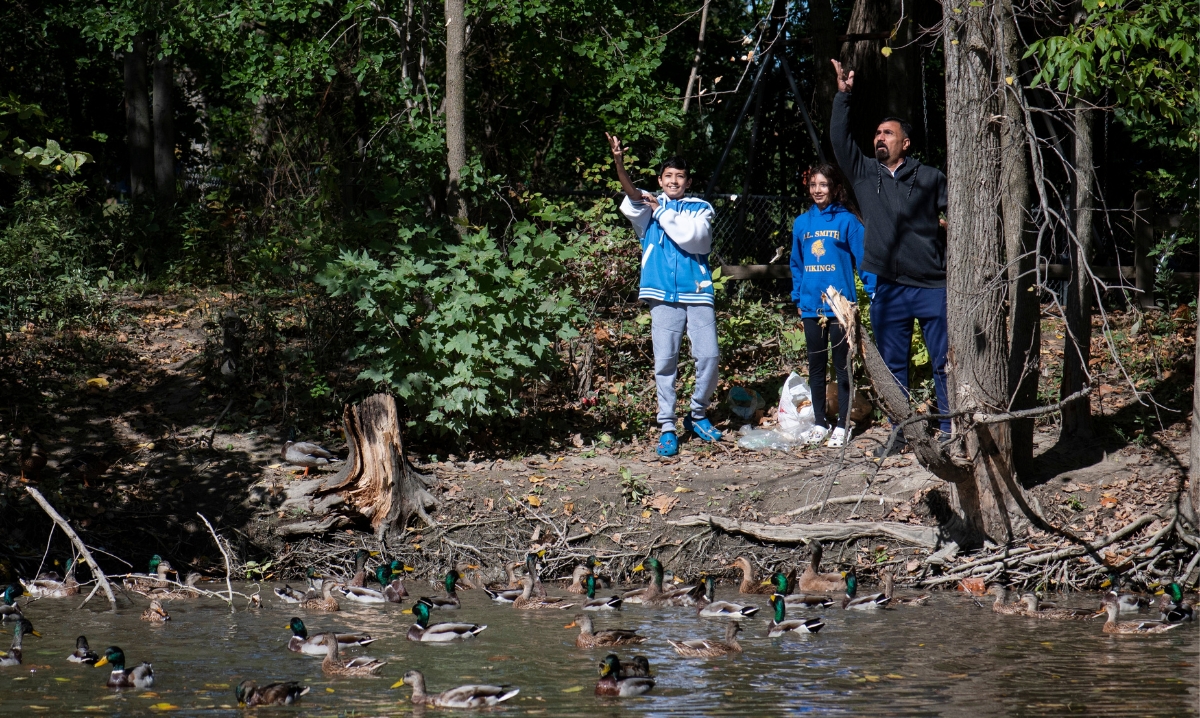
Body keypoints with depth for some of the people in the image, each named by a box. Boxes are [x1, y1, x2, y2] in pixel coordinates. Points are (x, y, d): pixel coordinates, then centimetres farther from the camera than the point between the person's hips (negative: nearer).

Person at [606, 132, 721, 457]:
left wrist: (662, 211, -7)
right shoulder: (649, 206, 11)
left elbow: (689, 235, -9)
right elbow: (632, 196, -12)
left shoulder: (701, 209, 10)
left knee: (708, 356, -6)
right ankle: (667, 427, 1)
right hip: (664, 295, 0)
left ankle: (697, 415, 14)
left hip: (697, 293, 0)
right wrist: (619, 163, -30)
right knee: (665, 361, -3)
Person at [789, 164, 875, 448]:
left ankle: (842, 425, 9)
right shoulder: (802, 223, 8)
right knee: (816, 366, 11)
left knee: (841, 366, 3)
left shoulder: (847, 221, -5)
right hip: (812, 305, 4)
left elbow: (863, 257, -5)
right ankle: (819, 424, 20)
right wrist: (797, 297, 10)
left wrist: (874, 291, -13)